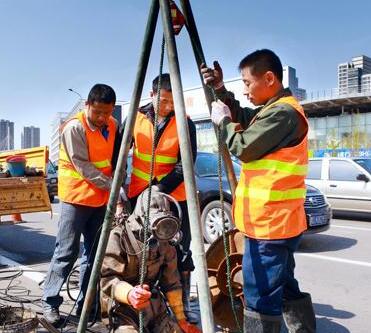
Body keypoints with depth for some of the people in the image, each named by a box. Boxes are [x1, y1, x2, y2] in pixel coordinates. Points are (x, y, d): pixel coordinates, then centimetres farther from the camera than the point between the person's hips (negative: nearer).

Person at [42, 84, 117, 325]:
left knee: (95, 252, 7)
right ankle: (50, 302, 12)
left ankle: (86, 304, 17)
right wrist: (113, 186, -24)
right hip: (77, 197, -6)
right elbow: (83, 167, -19)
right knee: (67, 251, -4)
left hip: (102, 198, 6)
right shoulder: (75, 127, -15)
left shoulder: (113, 125, 5)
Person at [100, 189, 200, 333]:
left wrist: (181, 320, 10)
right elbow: (107, 278, -20)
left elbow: (171, 283, 8)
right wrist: (129, 294, -39)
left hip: (155, 309, 6)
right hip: (123, 310, -6)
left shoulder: (163, 242, 3)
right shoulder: (119, 236, -14)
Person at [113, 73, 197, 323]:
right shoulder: (136, 117, -2)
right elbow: (119, 152, -2)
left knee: (181, 252, 5)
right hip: (139, 195, 2)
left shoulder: (185, 124, -6)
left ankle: (183, 303, 21)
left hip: (175, 196, -1)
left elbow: (185, 164, -13)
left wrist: (160, 189, -22)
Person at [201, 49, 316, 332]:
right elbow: (244, 119, 25)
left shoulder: (283, 112, -17)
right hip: (279, 221, 10)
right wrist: (221, 92, 12)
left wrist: (223, 121, 0)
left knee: (261, 297, -2)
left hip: (269, 223, -10)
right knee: (285, 288, 20)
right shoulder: (275, 109, 15)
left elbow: (244, 147, -16)